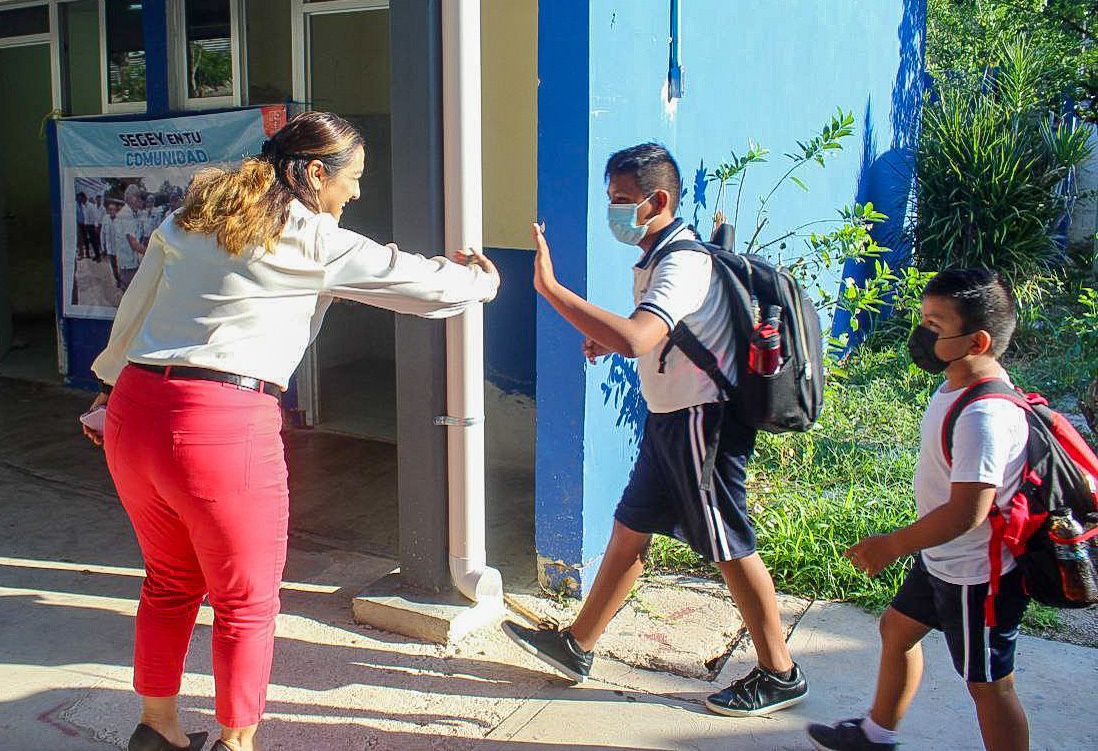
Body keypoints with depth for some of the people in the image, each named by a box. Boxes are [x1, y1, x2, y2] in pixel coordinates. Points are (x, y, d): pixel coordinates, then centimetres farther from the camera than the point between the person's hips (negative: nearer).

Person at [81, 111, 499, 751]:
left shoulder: (191, 218, 13)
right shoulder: (317, 241, -5)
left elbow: (134, 309, 21)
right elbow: (422, 282, 1)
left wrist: (113, 384, 35)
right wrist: (482, 280, 22)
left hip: (134, 410, 8)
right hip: (223, 426, -8)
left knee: (171, 582, 25)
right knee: (246, 602, 12)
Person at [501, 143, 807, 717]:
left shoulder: (683, 264, -22)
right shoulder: (656, 257, 10)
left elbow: (635, 340, -39)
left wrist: (549, 287, -37)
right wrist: (609, 340, 5)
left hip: (701, 421, -10)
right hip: (670, 418, 10)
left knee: (731, 549, 1)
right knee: (629, 532, 15)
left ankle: (779, 676, 18)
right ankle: (576, 646, 27)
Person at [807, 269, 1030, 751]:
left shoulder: (984, 416, -31)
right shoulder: (959, 386, 0)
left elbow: (966, 513, -32)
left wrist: (891, 546, -21)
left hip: (977, 576, -10)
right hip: (944, 561, 10)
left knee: (988, 684, 5)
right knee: (897, 627, 24)